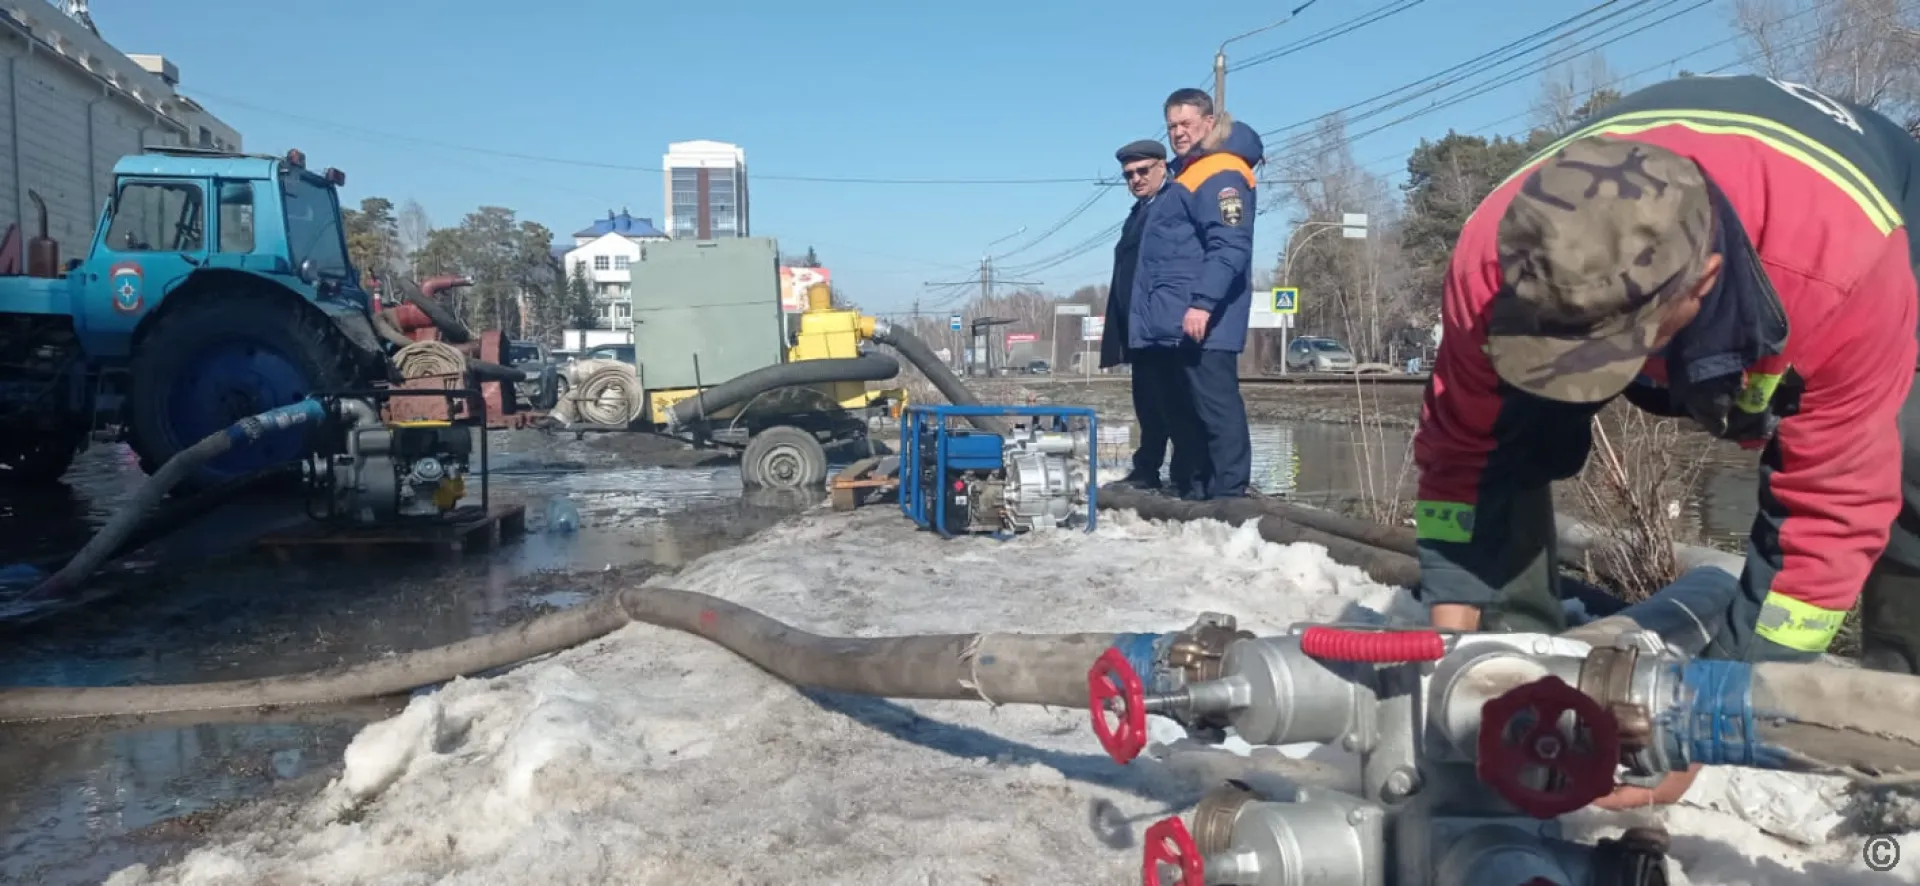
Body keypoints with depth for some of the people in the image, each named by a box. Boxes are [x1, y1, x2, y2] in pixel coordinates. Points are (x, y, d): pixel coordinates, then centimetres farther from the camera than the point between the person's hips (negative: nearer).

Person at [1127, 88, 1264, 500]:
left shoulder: (1221, 175, -9)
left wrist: (1203, 303, -27)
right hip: (1172, 321, 10)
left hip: (1200, 321, -10)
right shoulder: (1183, 175, 22)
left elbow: (1231, 248, -20)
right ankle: (1192, 490, 20)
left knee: (1216, 407, -8)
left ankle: (1228, 494, -6)